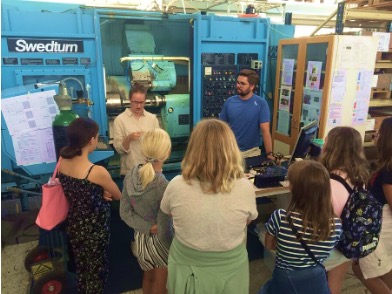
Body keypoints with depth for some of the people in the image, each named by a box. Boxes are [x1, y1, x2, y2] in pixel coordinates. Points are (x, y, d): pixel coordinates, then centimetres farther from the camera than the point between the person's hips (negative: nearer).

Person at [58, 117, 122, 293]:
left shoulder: (62, 161, -11)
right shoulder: (97, 172, -31)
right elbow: (118, 196, -13)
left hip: (74, 226, 7)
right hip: (95, 230, -6)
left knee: (81, 269, 28)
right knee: (97, 272, 18)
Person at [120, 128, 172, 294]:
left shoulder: (130, 175, -12)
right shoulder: (163, 186, -31)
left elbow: (124, 212, -9)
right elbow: (164, 226, -26)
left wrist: (148, 228, -14)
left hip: (140, 238, 5)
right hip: (159, 242, -5)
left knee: (148, 278, 29)